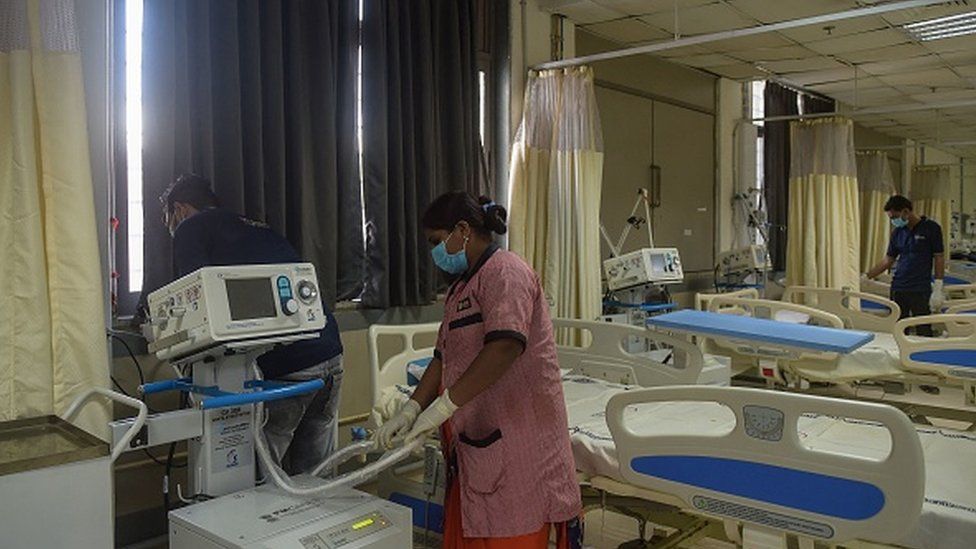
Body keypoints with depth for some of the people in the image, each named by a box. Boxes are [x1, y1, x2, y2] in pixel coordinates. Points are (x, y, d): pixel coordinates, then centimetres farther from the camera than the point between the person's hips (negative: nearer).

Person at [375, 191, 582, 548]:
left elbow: (505, 346, -26)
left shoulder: (504, 272, -11)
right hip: (475, 441, 9)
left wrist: (443, 405, -25)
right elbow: (444, 357, 18)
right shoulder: (461, 288, 19)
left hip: (515, 441, -9)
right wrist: (410, 410, 6)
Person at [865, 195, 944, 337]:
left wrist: (937, 289, -9)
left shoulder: (931, 228, -4)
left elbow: (939, 258, -4)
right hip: (898, 289, 5)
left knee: (924, 332, -3)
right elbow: (888, 260, 15)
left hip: (921, 291, -5)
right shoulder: (897, 232, 10)